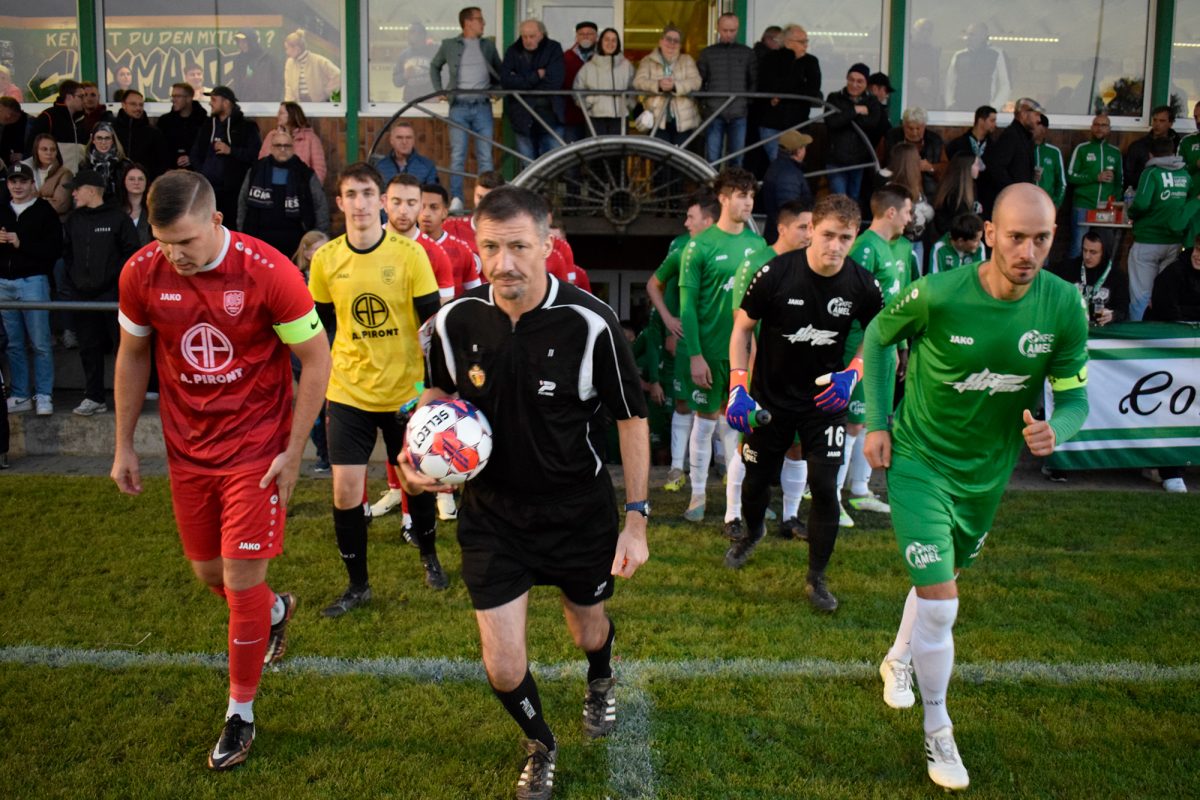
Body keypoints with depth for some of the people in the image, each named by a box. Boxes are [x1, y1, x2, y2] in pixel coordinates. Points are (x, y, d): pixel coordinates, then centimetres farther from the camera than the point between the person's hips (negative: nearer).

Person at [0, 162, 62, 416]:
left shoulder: (45, 211, -1)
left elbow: (54, 250, -8)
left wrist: (21, 243, -15)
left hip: (32, 281, -4)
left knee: (40, 343, -3)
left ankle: (43, 395, 4)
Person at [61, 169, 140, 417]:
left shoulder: (118, 217, -4)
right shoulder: (74, 220, 13)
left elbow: (132, 252, -6)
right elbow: (67, 253, 21)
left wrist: (116, 276, -10)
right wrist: (72, 278, 9)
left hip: (112, 295, -5)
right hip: (83, 295, 6)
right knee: (89, 349, 9)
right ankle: (94, 397, 17)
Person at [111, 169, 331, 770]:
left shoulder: (268, 272, -20)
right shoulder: (141, 273, -8)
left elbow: (316, 359, -12)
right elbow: (133, 357, 7)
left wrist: (293, 452, -12)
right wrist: (123, 445, 9)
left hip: (257, 447, -4)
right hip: (187, 449, 4)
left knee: (242, 578, -2)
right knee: (207, 572, 15)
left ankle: (241, 713, 19)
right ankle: (276, 611, 49)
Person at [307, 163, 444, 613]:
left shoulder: (409, 253, -9)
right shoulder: (325, 259, -3)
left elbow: (432, 321, -4)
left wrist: (432, 382, -7)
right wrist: (318, 382, 11)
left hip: (405, 391, -1)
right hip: (347, 392, 1)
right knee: (345, 489, -2)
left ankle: (428, 555, 40)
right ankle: (358, 585, 17)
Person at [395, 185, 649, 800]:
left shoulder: (590, 324, -22)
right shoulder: (455, 319, -14)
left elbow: (631, 419, -10)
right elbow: (440, 390, 7)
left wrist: (636, 518, -12)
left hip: (581, 512, -1)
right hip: (491, 513, 1)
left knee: (589, 631, 23)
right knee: (503, 667, 0)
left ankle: (600, 680, 63)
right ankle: (540, 744, 35)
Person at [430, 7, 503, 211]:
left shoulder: (488, 45, 12)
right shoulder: (449, 45, 6)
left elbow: (499, 71, 21)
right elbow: (434, 66, 20)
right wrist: (439, 90, 9)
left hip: (482, 106, 1)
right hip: (459, 106, -1)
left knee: (485, 156, -1)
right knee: (457, 156, -2)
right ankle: (456, 200, 1)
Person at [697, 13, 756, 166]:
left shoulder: (747, 53, 9)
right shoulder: (707, 53, 8)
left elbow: (755, 81, 10)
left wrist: (749, 102, -2)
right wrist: (704, 102, -3)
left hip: (739, 113, 1)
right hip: (714, 113, -1)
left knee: (737, 158, 4)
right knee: (712, 158, -1)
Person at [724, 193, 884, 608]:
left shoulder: (863, 285, -12)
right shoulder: (775, 273, -18)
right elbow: (743, 326, -6)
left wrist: (853, 372, -13)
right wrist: (738, 386, -14)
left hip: (825, 400, 1)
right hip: (770, 397, 0)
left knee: (824, 488, -6)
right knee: (756, 480, 14)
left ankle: (817, 578, 14)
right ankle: (753, 531, 50)